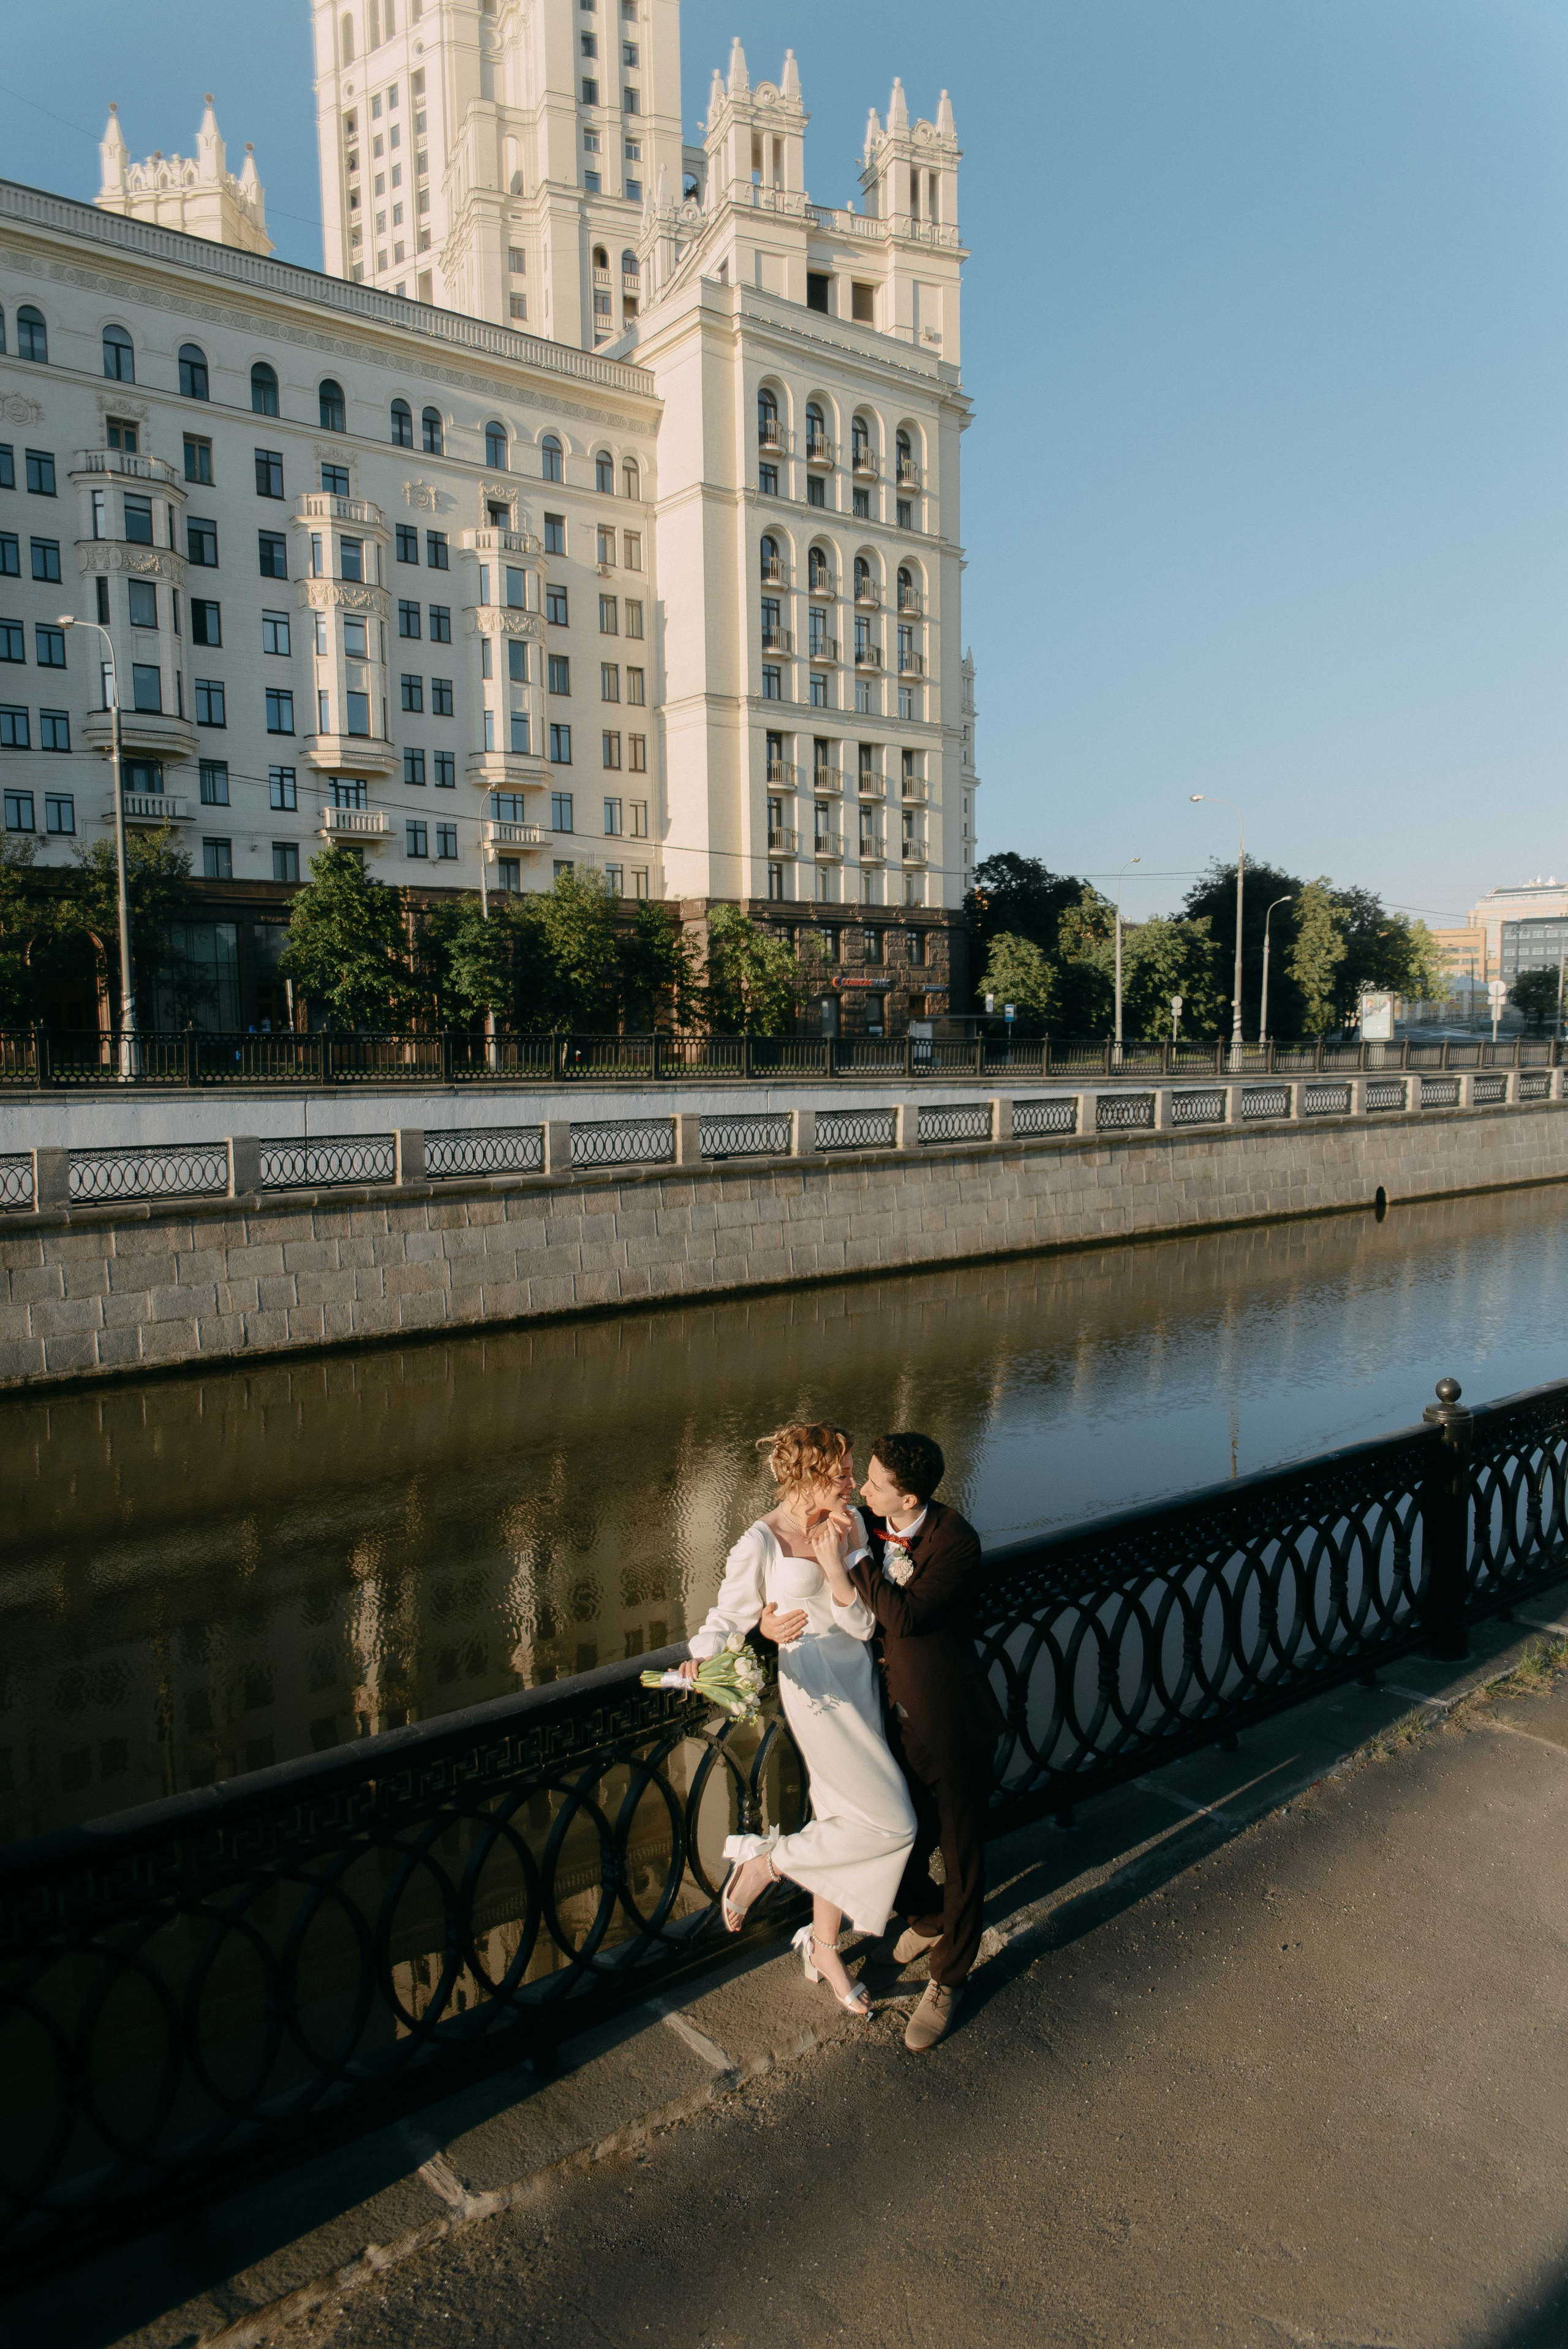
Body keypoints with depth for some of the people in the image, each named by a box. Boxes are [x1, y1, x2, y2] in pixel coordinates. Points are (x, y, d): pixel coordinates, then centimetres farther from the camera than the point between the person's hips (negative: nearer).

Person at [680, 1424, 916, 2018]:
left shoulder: (850, 1524, 1)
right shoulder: (761, 1544, -14)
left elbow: (863, 1624, -4)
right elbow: (727, 1618, -10)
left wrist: (835, 1567, -19)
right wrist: (702, 1661, -30)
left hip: (859, 1681, 6)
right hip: (815, 1692, -6)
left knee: (843, 1819, 16)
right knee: (890, 1825, -10)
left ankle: (824, 1949, 37)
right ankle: (765, 1861, 7)